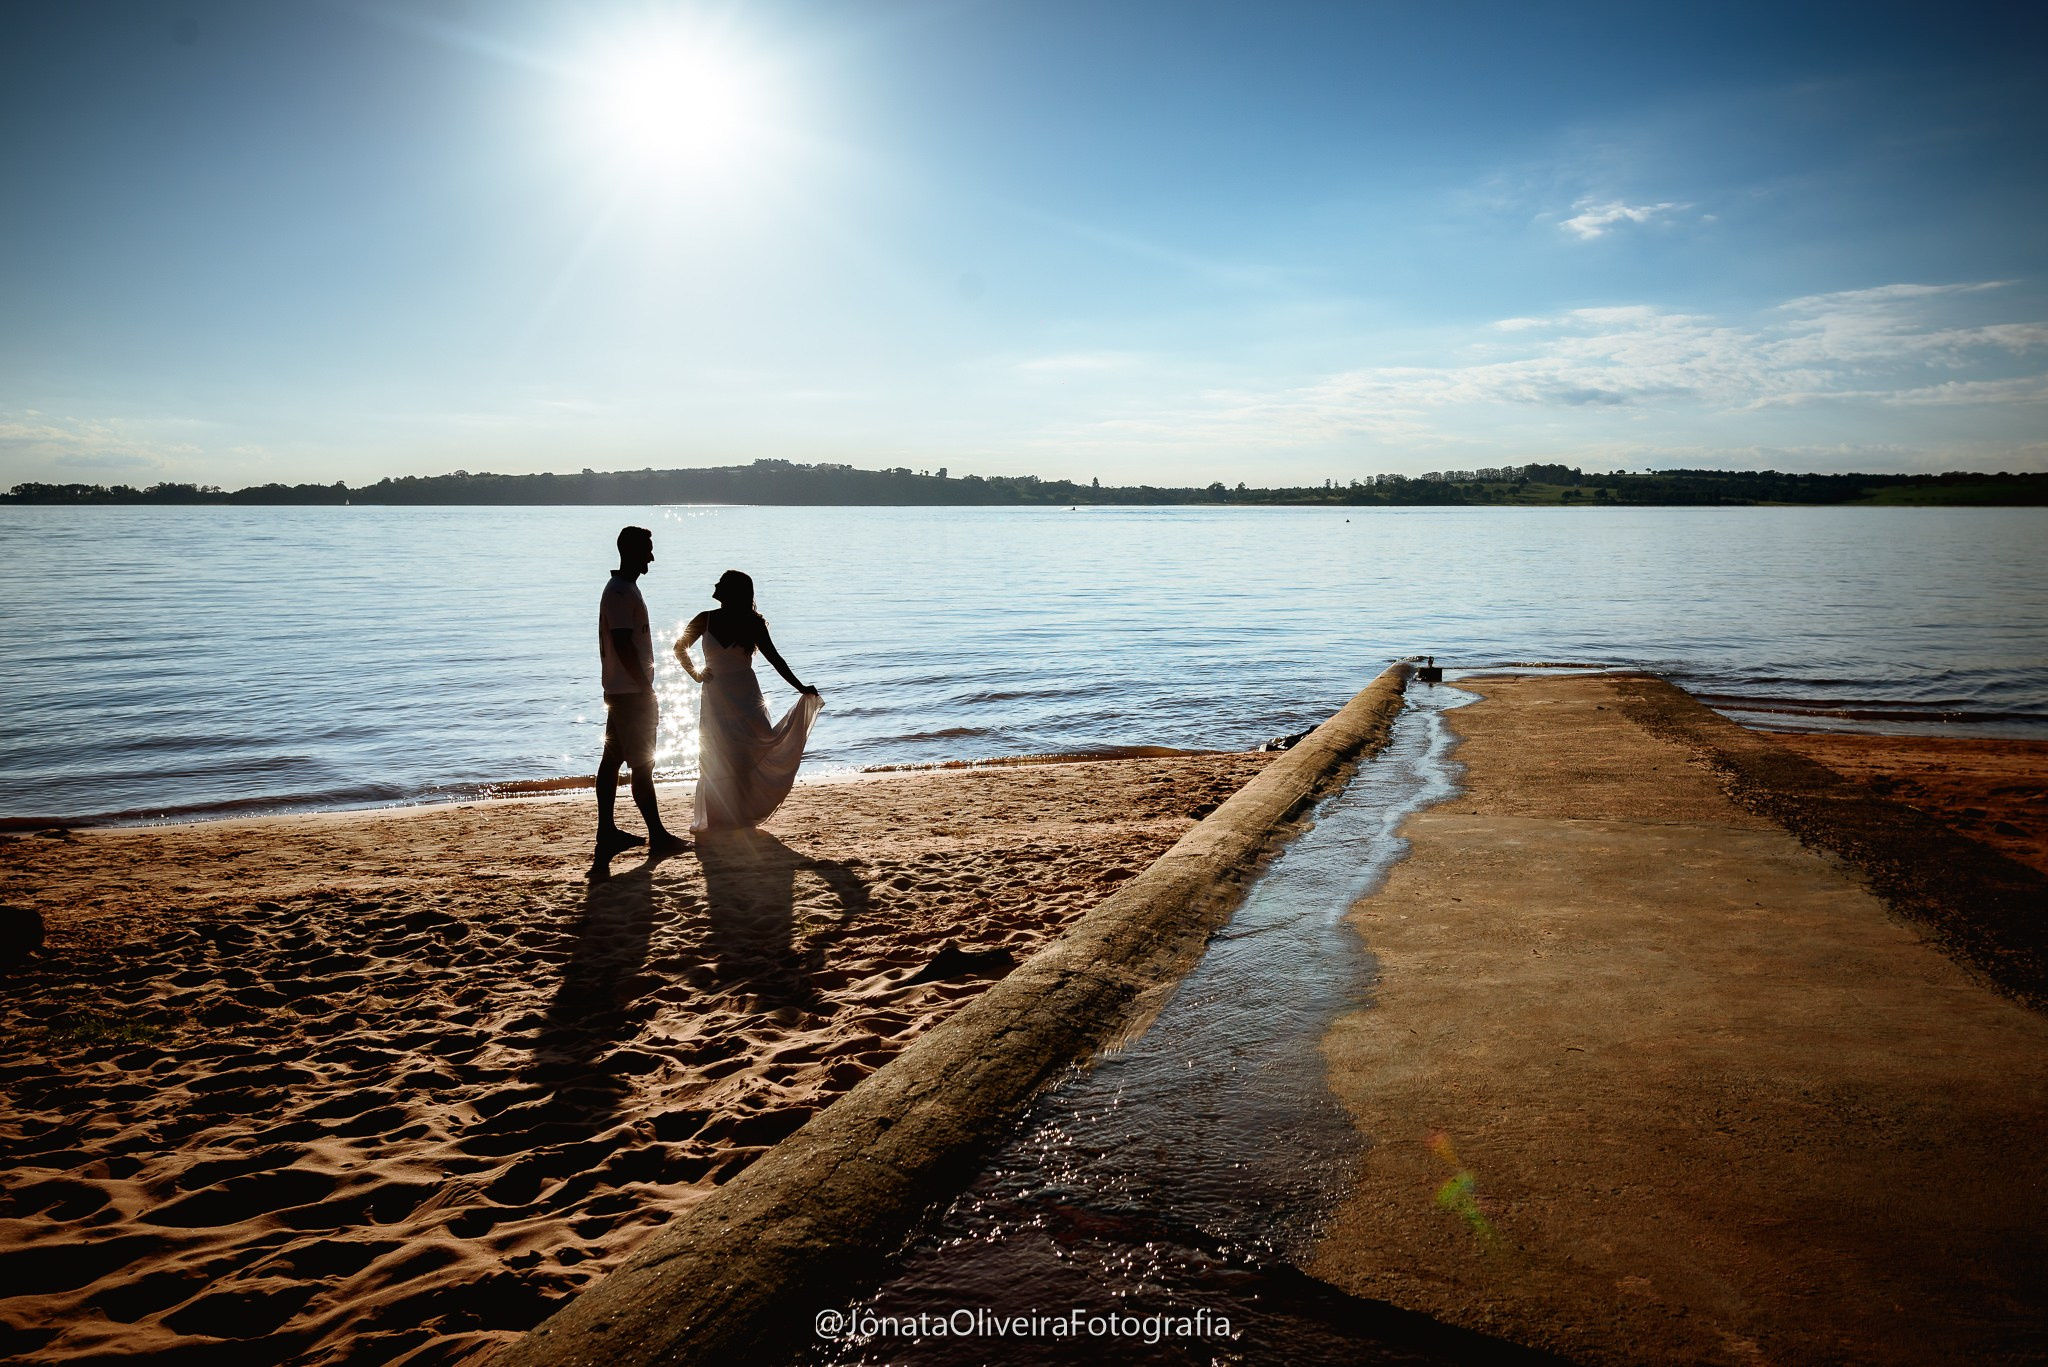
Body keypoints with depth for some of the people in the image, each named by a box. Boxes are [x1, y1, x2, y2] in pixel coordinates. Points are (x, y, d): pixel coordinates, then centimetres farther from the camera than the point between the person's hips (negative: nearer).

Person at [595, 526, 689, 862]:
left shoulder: (621, 589, 16)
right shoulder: (622, 593, -17)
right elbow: (624, 646, -24)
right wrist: (646, 689, -19)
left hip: (620, 691, 10)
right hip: (631, 693, -10)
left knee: (612, 760, 12)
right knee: (642, 765, -7)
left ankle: (607, 831, 18)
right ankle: (658, 837, -3)